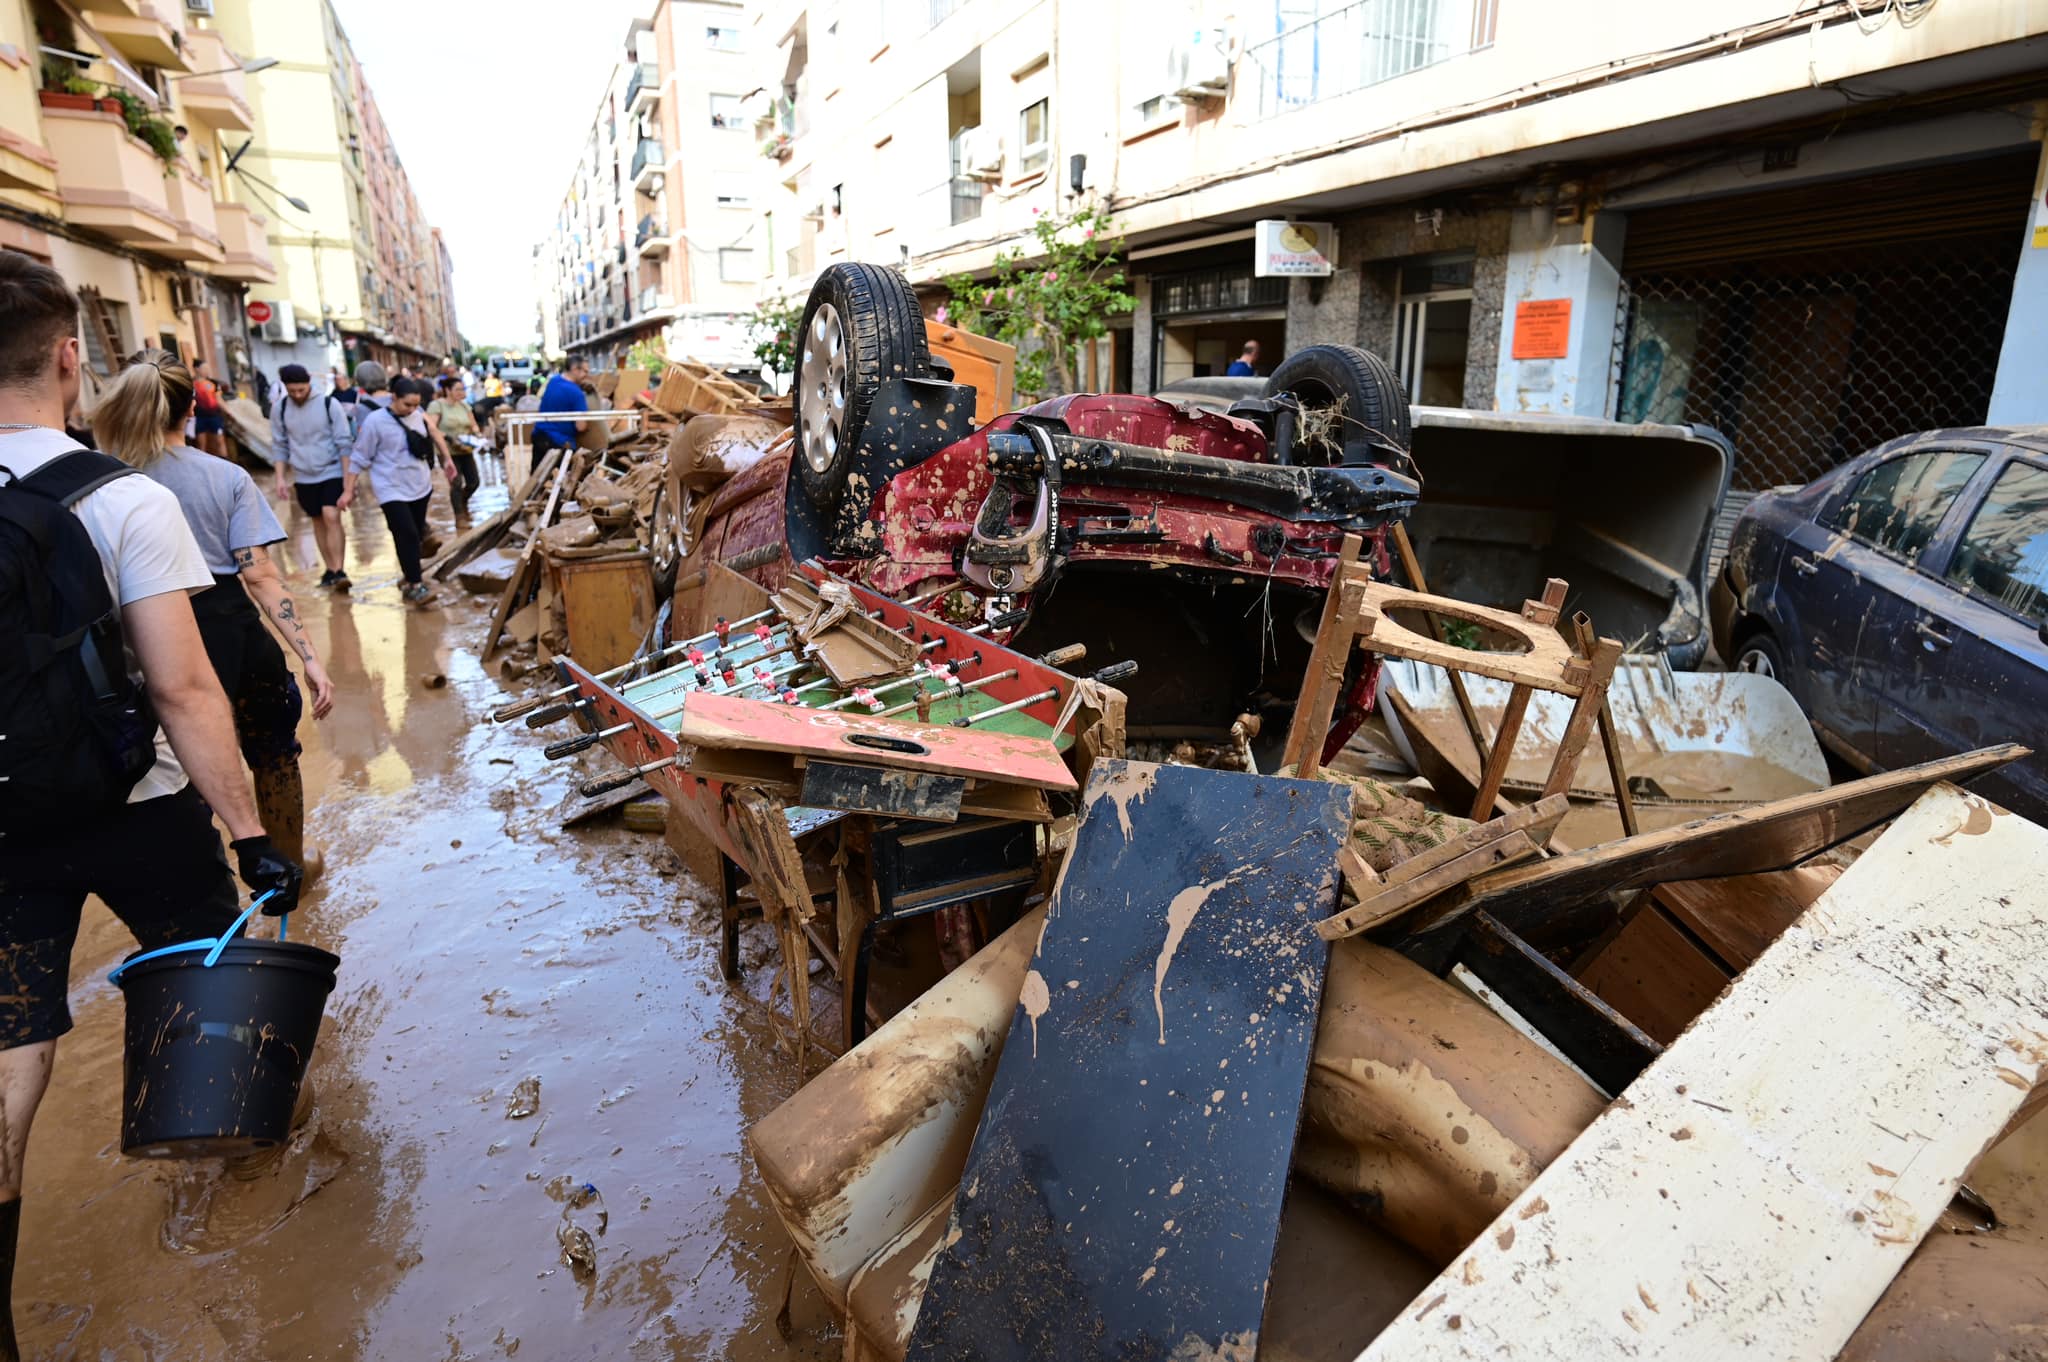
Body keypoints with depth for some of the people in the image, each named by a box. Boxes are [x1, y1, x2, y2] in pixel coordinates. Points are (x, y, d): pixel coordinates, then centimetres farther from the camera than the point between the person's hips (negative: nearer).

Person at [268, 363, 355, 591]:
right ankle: (330, 569, 20)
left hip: (332, 472, -4)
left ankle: (339, 571, -16)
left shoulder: (329, 403, -10)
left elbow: (344, 442, -9)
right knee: (318, 522, 11)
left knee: (332, 518, -17)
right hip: (303, 477, 4)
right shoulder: (279, 409, 1)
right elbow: (279, 446, 8)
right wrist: (280, 478, 1)